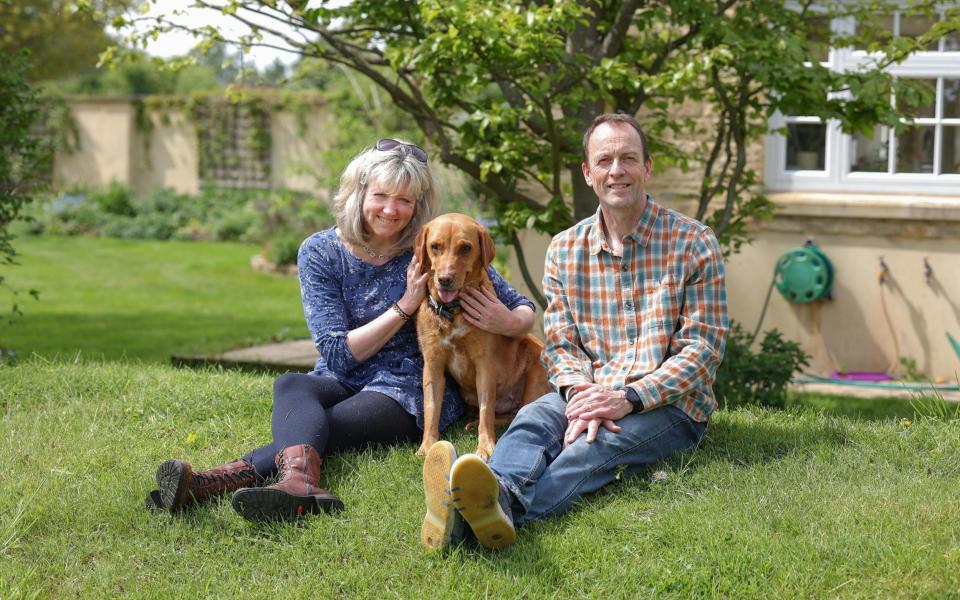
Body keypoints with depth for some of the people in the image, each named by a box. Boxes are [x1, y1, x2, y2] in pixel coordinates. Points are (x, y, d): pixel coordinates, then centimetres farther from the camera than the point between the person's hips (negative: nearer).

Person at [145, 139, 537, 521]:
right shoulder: (320, 254, -1)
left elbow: (523, 310, 2)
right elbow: (338, 354, -6)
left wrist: (508, 322, -24)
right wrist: (405, 307, -16)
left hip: (411, 391, -2)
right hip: (342, 383, 3)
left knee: (308, 428, -32)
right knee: (291, 386, -34)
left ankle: (216, 482, -59)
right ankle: (299, 481, -66)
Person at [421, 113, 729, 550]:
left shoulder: (693, 244, 0)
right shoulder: (564, 250, 11)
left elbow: (704, 347, -5)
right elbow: (559, 343, 7)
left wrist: (629, 398, -18)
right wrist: (581, 395, -17)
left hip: (670, 404, -3)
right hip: (590, 395, 3)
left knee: (597, 443, -34)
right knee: (533, 419, -30)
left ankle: (508, 507, -65)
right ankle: (497, 493, -65)